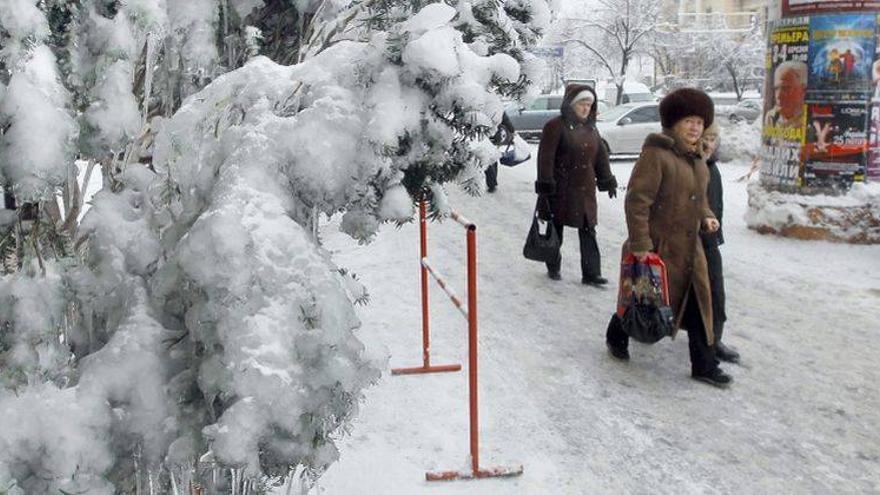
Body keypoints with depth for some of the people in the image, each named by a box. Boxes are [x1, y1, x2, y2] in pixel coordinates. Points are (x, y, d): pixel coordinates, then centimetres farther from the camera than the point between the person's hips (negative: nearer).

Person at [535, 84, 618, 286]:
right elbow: (546, 157, -14)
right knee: (556, 231, 8)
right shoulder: (556, 126, -10)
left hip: (585, 190, 6)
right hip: (561, 190, -6)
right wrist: (545, 184, -18)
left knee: (588, 231, 2)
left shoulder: (590, 128, 12)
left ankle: (591, 273, 5)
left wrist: (607, 181, 16)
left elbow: (601, 155, 18)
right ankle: (553, 267, 24)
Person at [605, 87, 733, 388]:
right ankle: (616, 337, 36)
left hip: (689, 249, 8)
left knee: (698, 304, 8)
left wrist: (706, 216, 4)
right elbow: (637, 200, -22)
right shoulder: (656, 154, -18)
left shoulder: (697, 159, 11)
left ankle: (704, 365, 19)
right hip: (657, 248, -8)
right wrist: (640, 243, -24)